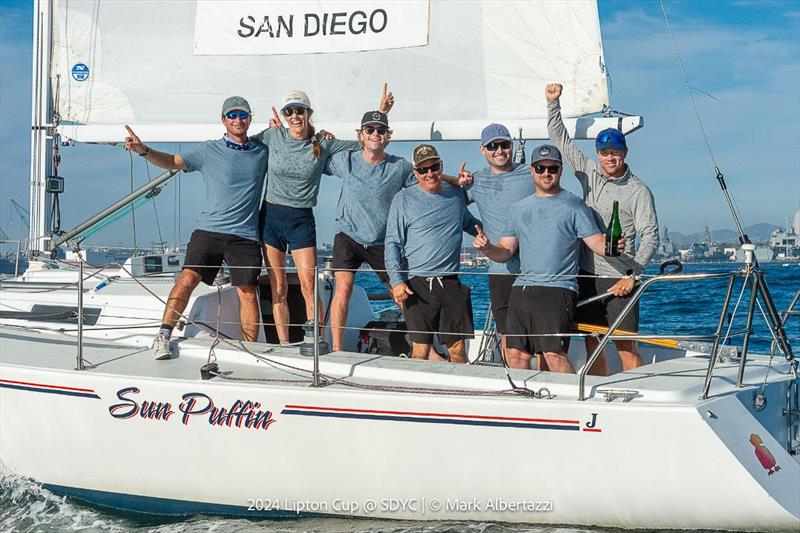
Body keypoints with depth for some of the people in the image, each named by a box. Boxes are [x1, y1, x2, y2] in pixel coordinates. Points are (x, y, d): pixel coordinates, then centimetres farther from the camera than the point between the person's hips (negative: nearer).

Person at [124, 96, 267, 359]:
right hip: (209, 229, -1)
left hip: (245, 235, 1)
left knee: (248, 293, -3)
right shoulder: (208, 150, 7)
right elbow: (172, 161, 2)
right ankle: (163, 336, -7)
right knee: (188, 278, -14)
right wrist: (144, 150, -15)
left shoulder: (263, 152, 14)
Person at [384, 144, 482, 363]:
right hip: (417, 283, -3)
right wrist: (396, 280, -11)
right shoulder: (404, 199, 2)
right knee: (420, 349, -4)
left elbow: (470, 224, 33)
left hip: (450, 283, 3)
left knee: (457, 349, 3)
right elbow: (392, 243, 0)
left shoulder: (455, 193, 14)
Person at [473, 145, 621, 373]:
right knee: (515, 355, 3)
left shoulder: (574, 205, 5)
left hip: (557, 288, -5)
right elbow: (505, 251, 18)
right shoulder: (518, 209, 19)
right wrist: (487, 248, -3)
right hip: (521, 289, 5)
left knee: (554, 355, -17)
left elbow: (596, 243, -2)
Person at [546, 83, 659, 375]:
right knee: (592, 343, 8)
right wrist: (553, 102, 8)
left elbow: (650, 237, -9)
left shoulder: (638, 191, -5)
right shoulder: (589, 173, 9)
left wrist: (632, 276, -17)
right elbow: (560, 139, 15)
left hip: (619, 279, -5)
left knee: (626, 346, -7)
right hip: (587, 274, 5)